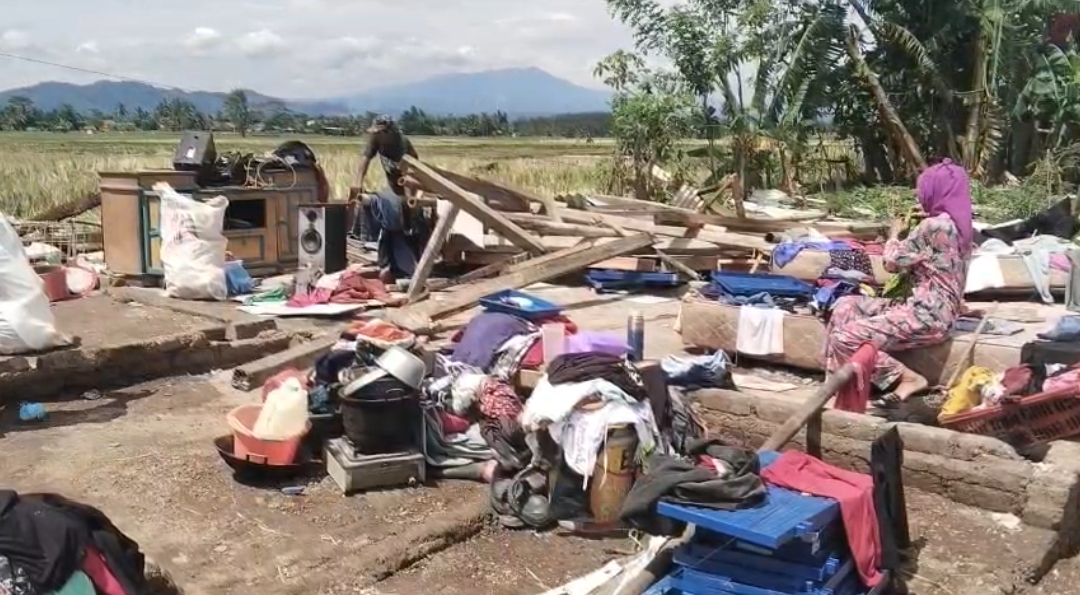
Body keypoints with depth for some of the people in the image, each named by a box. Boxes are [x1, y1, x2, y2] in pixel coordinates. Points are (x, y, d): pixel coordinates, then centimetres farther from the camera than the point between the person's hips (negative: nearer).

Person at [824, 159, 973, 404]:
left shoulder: (934, 225, -17)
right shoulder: (959, 224, 12)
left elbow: (892, 262, -10)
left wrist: (895, 233, 7)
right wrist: (910, 231, 15)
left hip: (926, 315, -11)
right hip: (935, 310, 11)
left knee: (844, 339, -17)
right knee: (845, 306, 9)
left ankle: (907, 377, -7)